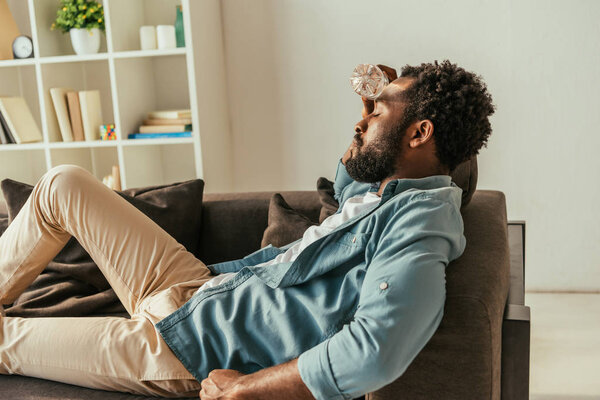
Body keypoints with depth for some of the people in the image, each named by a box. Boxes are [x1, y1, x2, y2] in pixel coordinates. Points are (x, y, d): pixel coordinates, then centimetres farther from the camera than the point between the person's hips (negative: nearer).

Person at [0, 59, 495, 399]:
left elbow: (375, 352, -38)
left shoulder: (418, 221, -24)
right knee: (63, 184, 11)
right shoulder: (385, 188, 5)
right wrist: (375, 102, 13)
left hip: (186, 347, -9)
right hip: (203, 285, 9)